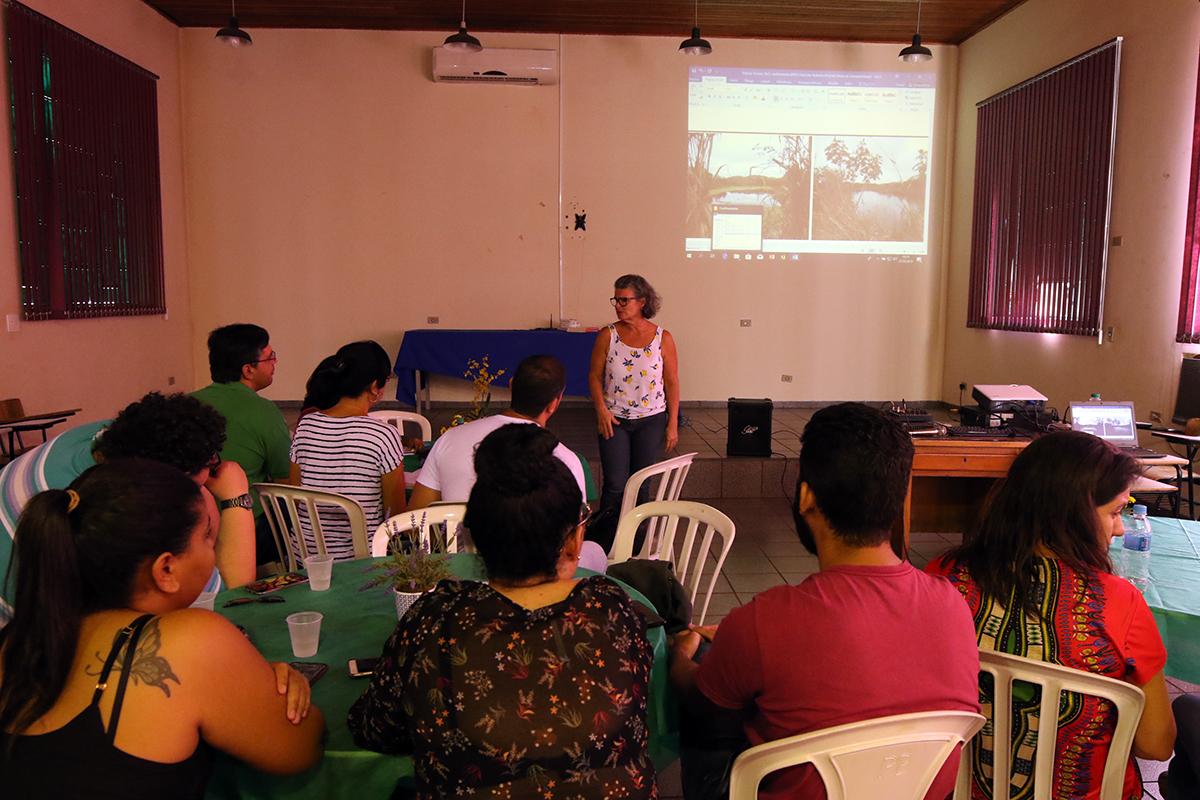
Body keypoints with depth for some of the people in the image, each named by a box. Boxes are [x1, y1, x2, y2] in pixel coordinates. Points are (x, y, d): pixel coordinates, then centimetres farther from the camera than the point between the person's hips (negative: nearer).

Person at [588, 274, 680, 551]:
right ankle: (604, 548, 11)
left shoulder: (663, 339, -3)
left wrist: (673, 423, -3)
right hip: (614, 421, 0)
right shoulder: (607, 336, -2)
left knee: (641, 486, 8)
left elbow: (671, 382, 0)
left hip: (651, 421, 0)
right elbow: (595, 376, 3)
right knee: (615, 486, -3)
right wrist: (601, 409, -11)